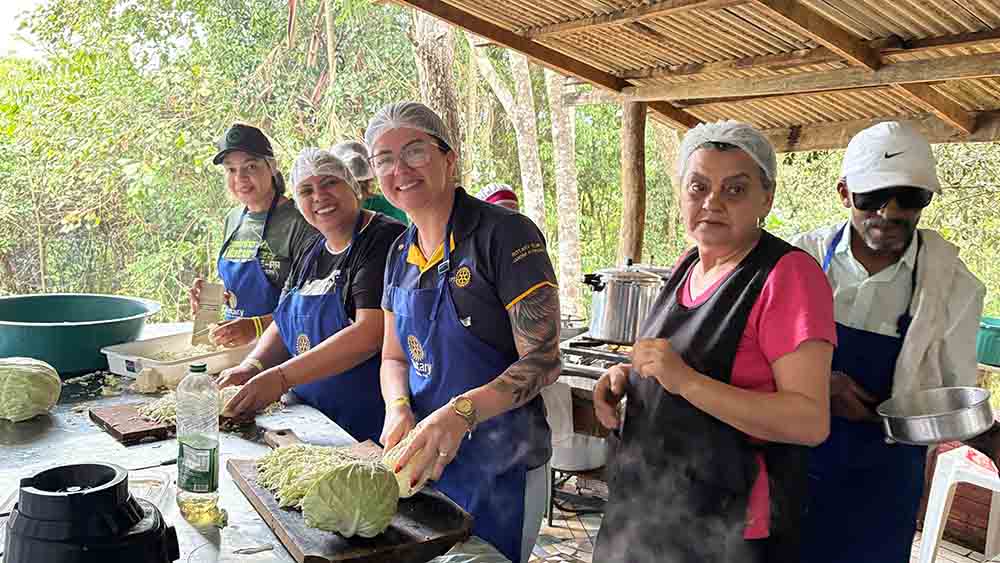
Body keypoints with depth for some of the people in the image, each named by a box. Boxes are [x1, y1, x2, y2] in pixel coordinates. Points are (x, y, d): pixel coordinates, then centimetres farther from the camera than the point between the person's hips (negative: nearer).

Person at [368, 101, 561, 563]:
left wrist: (462, 411, -31)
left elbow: (542, 361, -18)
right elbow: (394, 357, 12)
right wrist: (399, 408, -9)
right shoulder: (401, 254, 6)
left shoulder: (506, 235, -16)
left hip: (498, 465, -7)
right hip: (423, 458, 7)